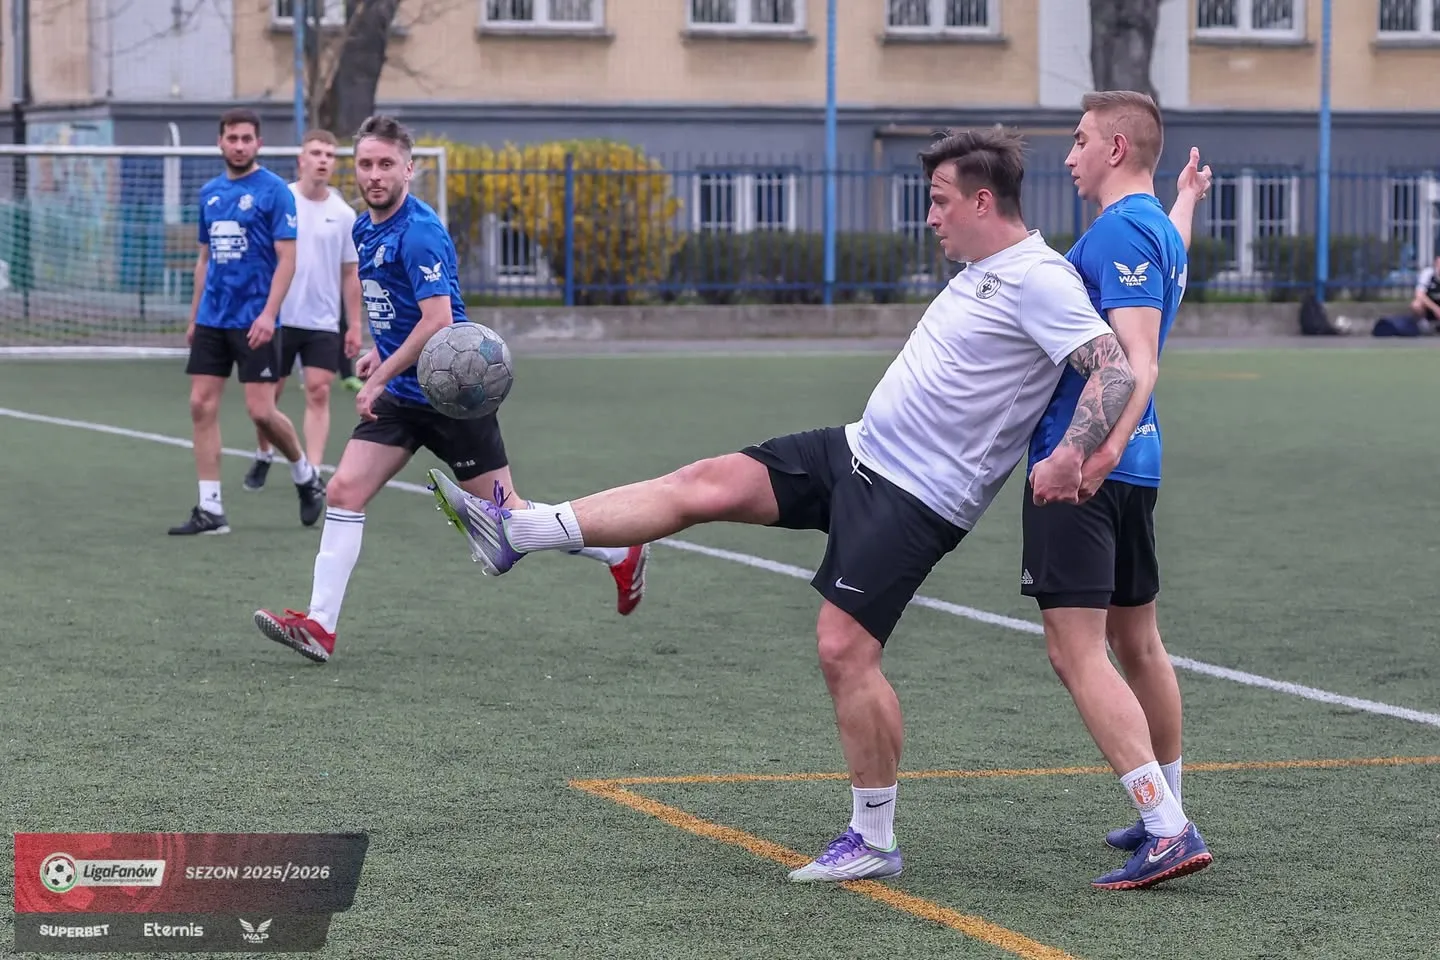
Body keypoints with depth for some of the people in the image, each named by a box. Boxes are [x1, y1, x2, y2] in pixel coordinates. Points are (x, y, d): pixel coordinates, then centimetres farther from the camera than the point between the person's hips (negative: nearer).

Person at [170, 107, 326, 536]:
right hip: (212, 320, 6)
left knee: (261, 411, -7)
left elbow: (286, 258, -11)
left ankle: (306, 476, 20)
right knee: (201, 405, -1)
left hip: (254, 321, -6)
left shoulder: (274, 191, -7)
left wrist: (269, 314, -21)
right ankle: (210, 509, 2)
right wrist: (194, 316, 16)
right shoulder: (210, 193, 12)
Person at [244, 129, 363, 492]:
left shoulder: (343, 214, 3)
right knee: (269, 394, 8)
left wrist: (354, 325, 4)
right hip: (278, 318, -1)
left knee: (318, 394, -8)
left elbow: (350, 274, 8)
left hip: (324, 323, 1)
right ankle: (264, 455, 32)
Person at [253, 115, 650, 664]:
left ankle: (622, 554, 21)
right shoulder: (365, 229, 9)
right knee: (344, 492, -7)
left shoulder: (419, 232, -19)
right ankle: (319, 627, -7)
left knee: (506, 516, 2)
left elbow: (437, 320, -27)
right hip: (401, 396, 8)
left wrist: (380, 377, -22)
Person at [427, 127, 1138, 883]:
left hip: (918, 499, -9)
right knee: (709, 484, 1)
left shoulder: (1039, 282, -17)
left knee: (844, 648, -12)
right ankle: (516, 533, 2)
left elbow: (1116, 369, -25)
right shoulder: (982, 272, 12)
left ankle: (875, 841, 1)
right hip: (862, 451, 9)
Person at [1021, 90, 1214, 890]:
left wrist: (1089, 452, -39)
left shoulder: (1121, 232, -15)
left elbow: (1137, 361, -27)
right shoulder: (1158, 229, 14)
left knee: (1077, 651, -13)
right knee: (1135, 641, 21)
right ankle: (1165, 815, 33)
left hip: (1077, 472, -10)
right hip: (1133, 468, 10)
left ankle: (1168, 832, -20)